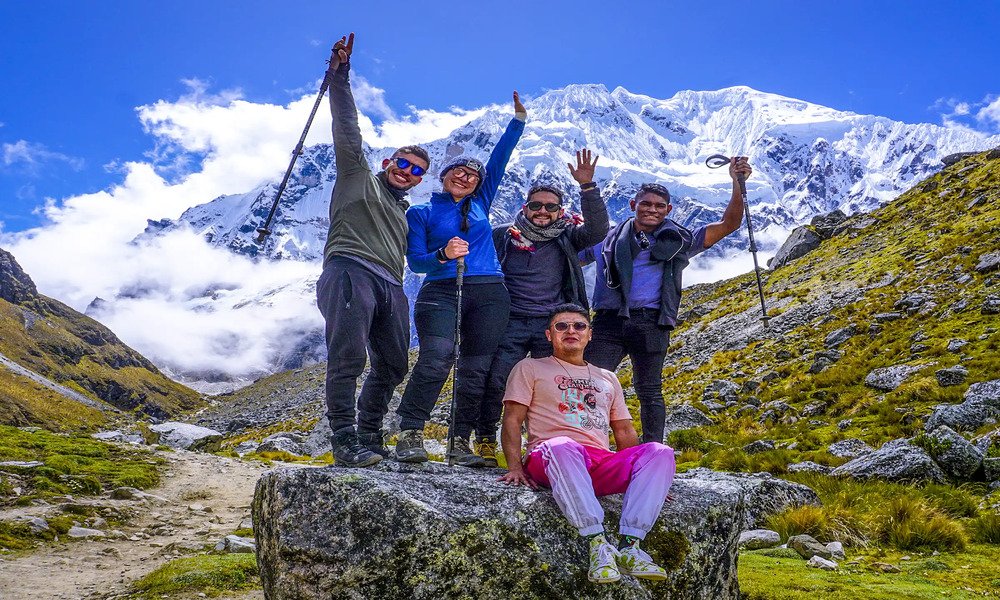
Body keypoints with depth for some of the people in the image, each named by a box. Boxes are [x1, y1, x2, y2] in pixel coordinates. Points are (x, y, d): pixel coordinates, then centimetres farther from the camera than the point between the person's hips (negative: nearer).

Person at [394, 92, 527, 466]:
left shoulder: (480, 204, 18)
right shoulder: (420, 213, 11)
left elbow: (500, 158, 14)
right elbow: (415, 261, 2)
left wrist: (519, 119, 8)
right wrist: (443, 256, -16)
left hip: (489, 295, 3)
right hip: (441, 292, -3)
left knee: (476, 369, -3)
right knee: (436, 358, -24)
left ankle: (461, 442, 3)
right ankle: (409, 434, -18)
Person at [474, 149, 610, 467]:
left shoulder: (566, 237, 10)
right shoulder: (502, 235, 10)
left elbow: (597, 229, -8)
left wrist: (587, 185, -15)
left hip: (552, 324, 1)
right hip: (511, 322, 0)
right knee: (495, 380, -11)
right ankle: (485, 439, 7)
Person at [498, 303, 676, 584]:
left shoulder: (607, 378, 31)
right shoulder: (530, 368, 19)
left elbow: (625, 432, 27)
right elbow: (512, 419, 7)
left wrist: (647, 479, 12)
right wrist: (515, 467, -10)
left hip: (603, 465, 4)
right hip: (549, 461, -4)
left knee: (660, 451, -23)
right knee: (562, 446, -40)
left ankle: (629, 546, -34)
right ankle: (598, 544, -42)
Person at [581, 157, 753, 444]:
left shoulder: (678, 241, 12)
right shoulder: (608, 239, 15)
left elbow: (728, 224, 7)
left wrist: (737, 184, -5)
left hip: (651, 323, 0)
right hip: (609, 321, 1)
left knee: (649, 392, 8)